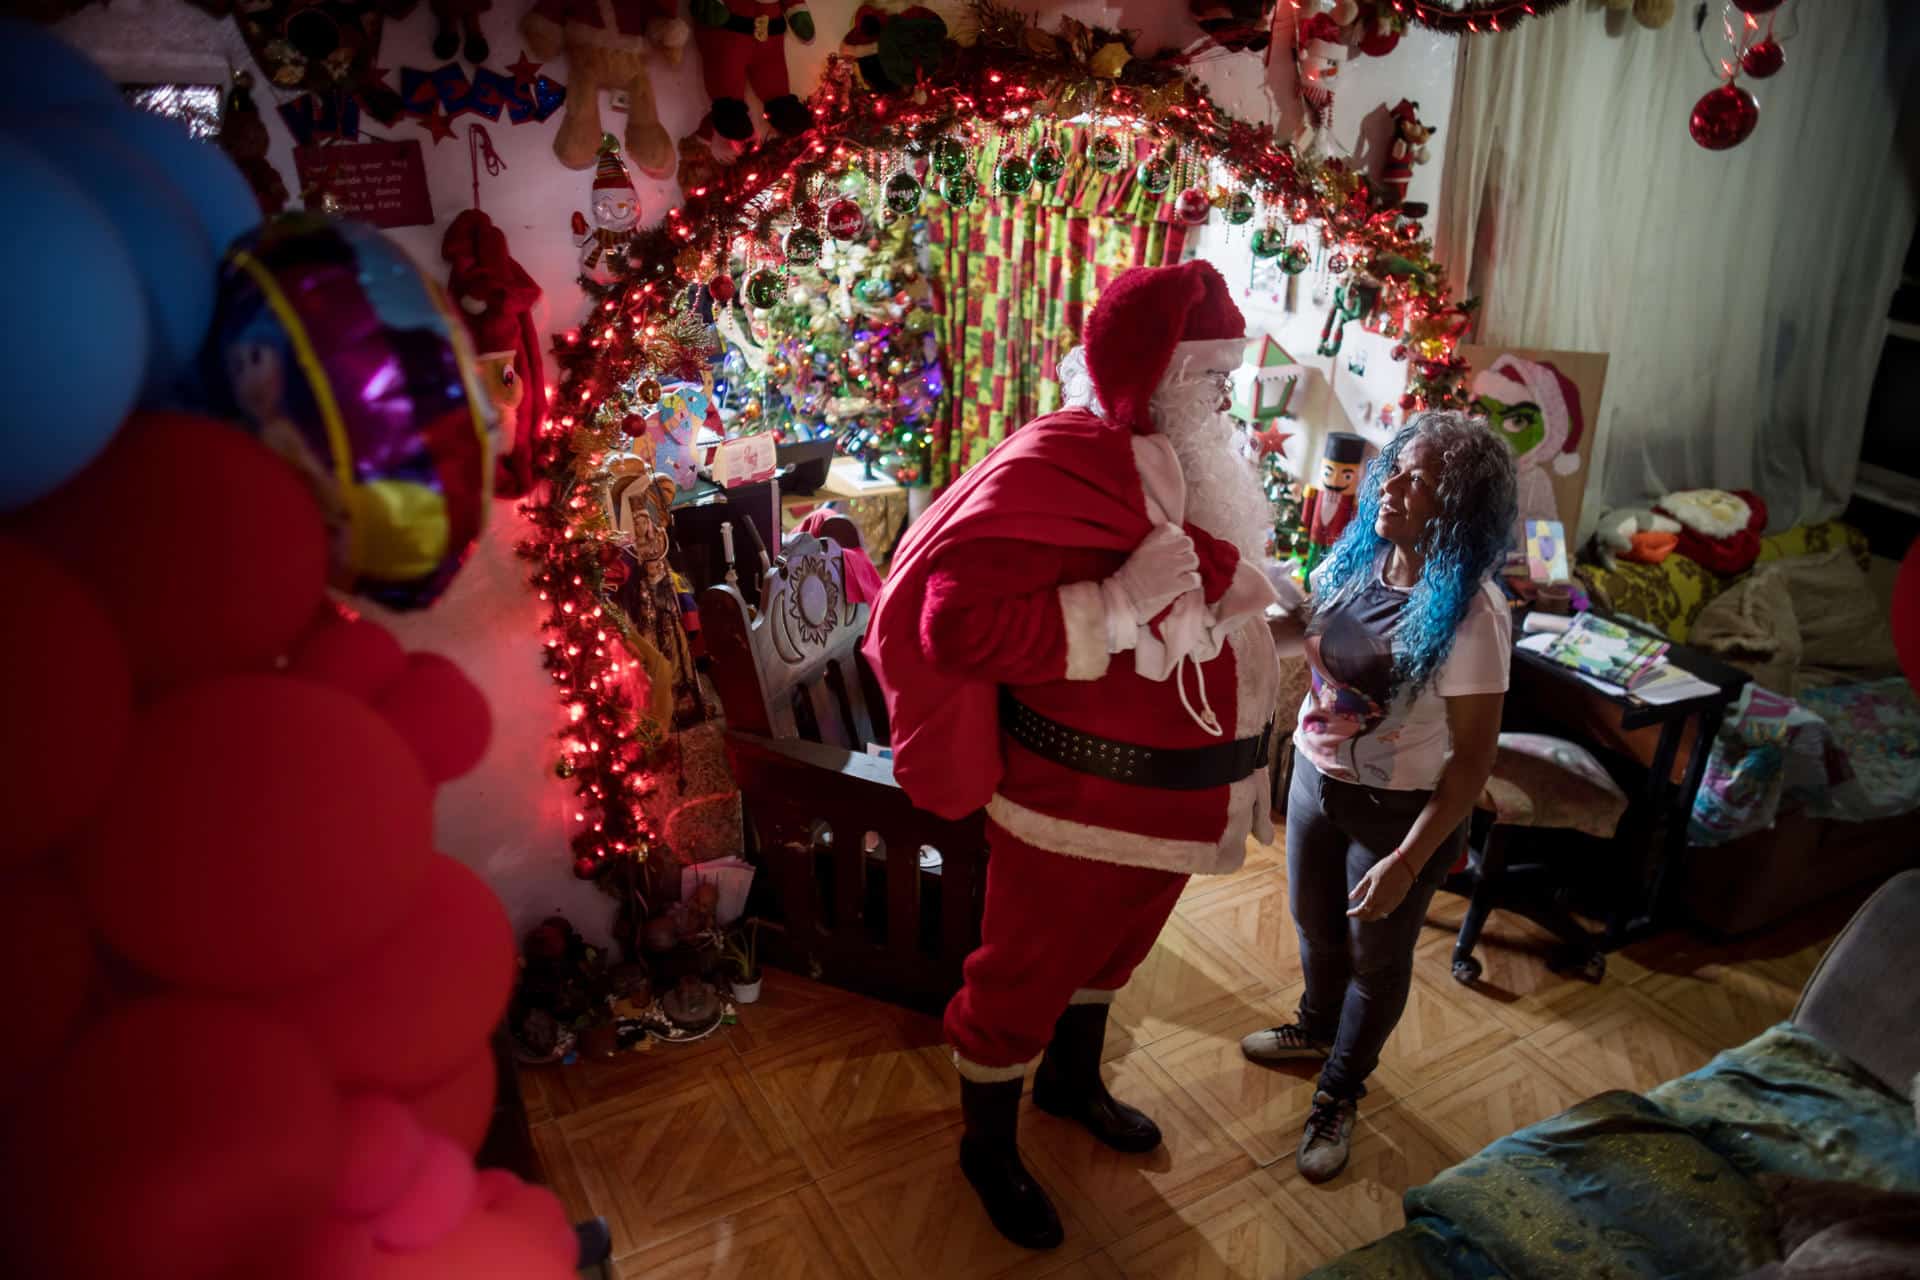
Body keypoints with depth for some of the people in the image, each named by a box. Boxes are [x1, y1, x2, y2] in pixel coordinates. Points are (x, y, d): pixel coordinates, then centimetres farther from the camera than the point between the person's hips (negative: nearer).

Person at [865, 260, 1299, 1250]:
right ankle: (988, 1148, 37)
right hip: (1080, 801, -9)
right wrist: (1127, 608, -33)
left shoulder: (1186, 464, 4)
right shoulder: (1066, 463, -25)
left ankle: (1073, 1081, 55)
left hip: (1175, 794, 9)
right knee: (1026, 977, 12)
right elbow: (961, 620, -34)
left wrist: (1253, 589, 2)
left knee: (1116, 944, 29)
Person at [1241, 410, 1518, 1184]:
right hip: (1317, 778, 6)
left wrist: (1408, 860, -23)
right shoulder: (1355, 558, -7)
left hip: (1400, 808, -6)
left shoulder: (1468, 612, -25)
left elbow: (1474, 755, -21)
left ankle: (1339, 1094, 38)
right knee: (1314, 923, 26)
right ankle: (1316, 1028, 55)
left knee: (1376, 954, 16)